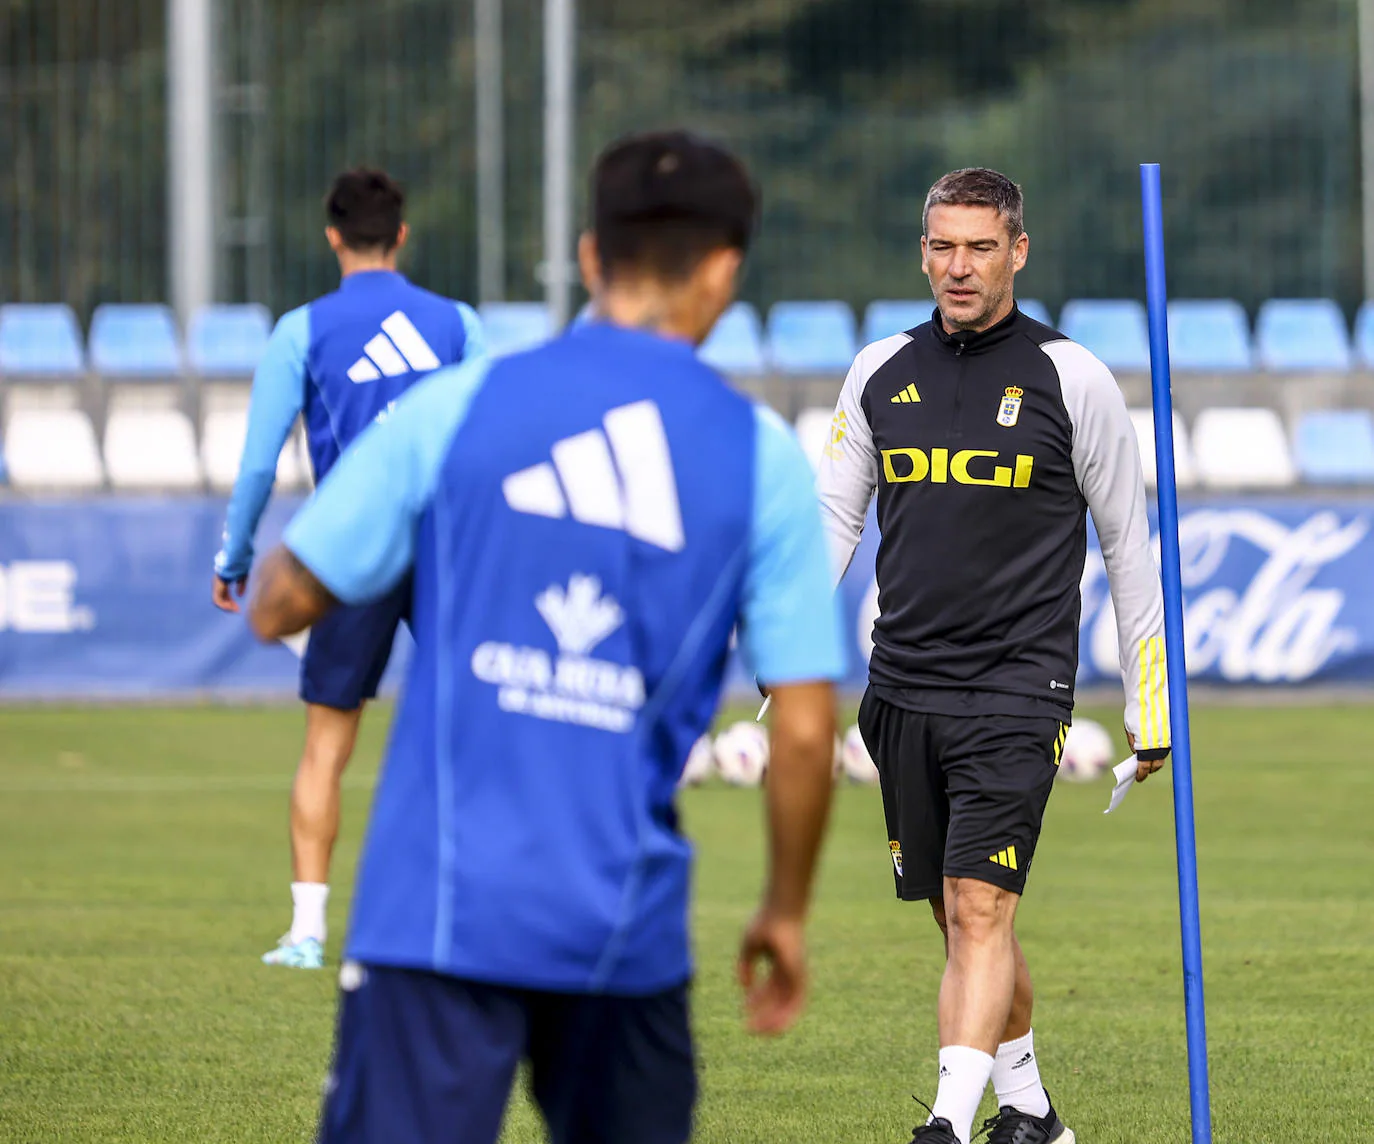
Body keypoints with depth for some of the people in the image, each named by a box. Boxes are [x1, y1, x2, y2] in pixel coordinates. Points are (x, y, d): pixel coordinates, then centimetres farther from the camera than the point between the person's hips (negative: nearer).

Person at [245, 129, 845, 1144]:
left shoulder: (456, 406, 0)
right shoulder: (766, 459, 3)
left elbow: (280, 605, 4)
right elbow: (805, 729, 1)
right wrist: (786, 912, 15)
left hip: (444, 907, -1)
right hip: (626, 925, 1)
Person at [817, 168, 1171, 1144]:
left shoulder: (1072, 380, -1)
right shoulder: (880, 374, 8)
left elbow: (1129, 543, 4)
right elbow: (834, 518, 12)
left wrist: (1151, 707, 4)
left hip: (1017, 689, -4)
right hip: (903, 691, 4)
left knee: (981, 909, -16)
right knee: (963, 919, 10)